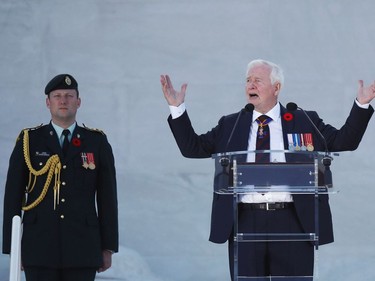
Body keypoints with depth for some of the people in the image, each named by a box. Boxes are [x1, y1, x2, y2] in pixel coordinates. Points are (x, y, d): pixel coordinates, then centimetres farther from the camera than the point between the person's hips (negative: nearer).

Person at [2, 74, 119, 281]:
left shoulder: (97, 142, 8)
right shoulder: (28, 141, 7)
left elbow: (107, 197, 7)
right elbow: (13, 196, 5)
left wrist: (108, 248, 3)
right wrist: (12, 248, 0)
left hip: (83, 248, 1)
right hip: (39, 247, 0)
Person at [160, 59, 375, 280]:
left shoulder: (305, 122, 9)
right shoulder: (230, 125, 13)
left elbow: (344, 141, 6)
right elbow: (193, 147, 12)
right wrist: (177, 108, 3)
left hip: (292, 222, -1)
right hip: (246, 222, 1)